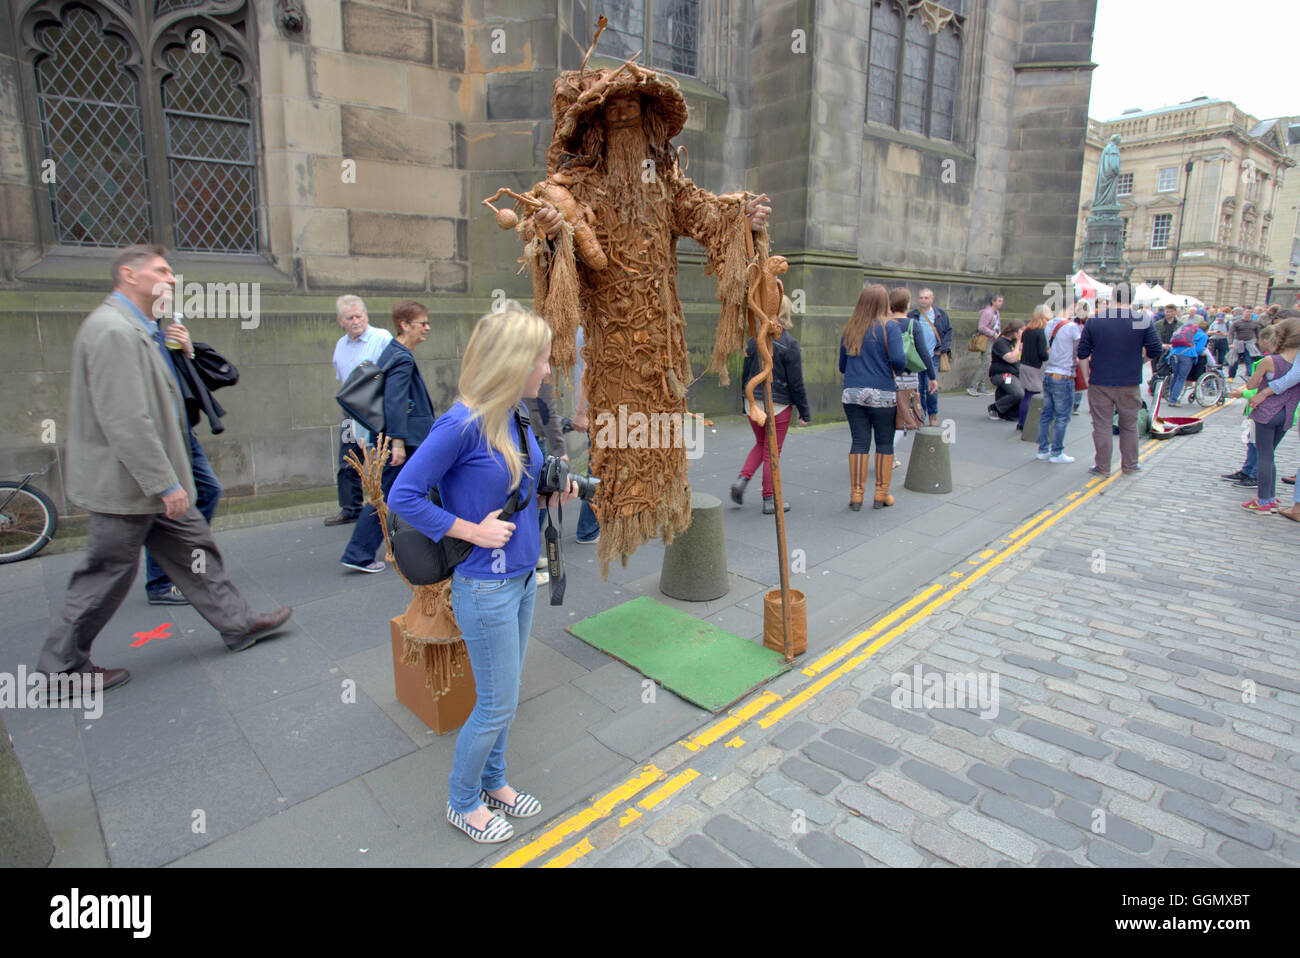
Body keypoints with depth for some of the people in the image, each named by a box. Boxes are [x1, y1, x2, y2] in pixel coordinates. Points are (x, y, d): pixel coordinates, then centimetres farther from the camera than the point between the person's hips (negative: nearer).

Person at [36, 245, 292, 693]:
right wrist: (165, 484, -24)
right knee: (108, 572, 4)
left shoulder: (135, 329, 14)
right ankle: (63, 663, 21)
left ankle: (237, 624, 24)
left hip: (152, 479, 10)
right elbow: (125, 421, -26)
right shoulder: (112, 330, -21)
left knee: (194, 548, 14)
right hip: (126, 484, -10)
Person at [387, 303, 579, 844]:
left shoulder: (514, 418, 1)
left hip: (521, 576, 8)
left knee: (503, 696, 22)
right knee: (497, 705, 8)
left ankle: (493, 782, 44)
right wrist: (473, 531, -19)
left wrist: (551, 492, -2)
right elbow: (403, 498, -19)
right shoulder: (462, 424, -23)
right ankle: (462, 802, 33)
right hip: (485, 587, -8)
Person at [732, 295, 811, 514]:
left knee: (761, 444, 23)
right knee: (772, 452, 5)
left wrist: (746, 404, 19)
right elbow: (796, 383, -11)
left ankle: (742, 478, 3)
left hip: (754, 403, 5)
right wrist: (804, 412, -2)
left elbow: (745, 375, 8)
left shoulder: (754, 340, 2)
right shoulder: (789, 344, -13)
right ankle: (770, 500, 14)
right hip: (778, 405, -5)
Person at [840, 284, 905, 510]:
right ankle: (881, 495, 16)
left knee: (859, 442, 7)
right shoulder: (889, 327, -5)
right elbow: (898, 360, -15)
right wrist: (901, 370, 7)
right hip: (883, 394, -3)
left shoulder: (849, 329, 8)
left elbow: (842, 366, 13)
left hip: (852, 394, 3)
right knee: (884, 443, 9)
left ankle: (856, 495, 8)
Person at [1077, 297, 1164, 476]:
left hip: (1100, 383, -1)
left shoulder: (1094, 320, -4)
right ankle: (1130, 465, 24)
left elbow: (1082, 352, -2)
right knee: (1129, 426, 15)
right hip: (1130, 384, 1)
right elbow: (1156, 351, -2)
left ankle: (1102, 467, 10)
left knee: (1102, 426, 6)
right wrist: (1136, 359, 16)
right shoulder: (1143, 321, -5)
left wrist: (1087, 376, 12)